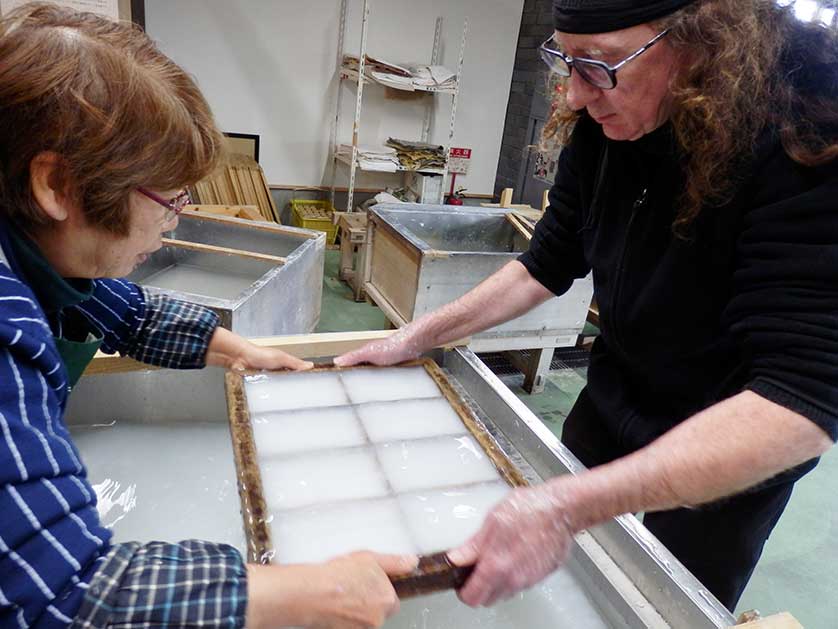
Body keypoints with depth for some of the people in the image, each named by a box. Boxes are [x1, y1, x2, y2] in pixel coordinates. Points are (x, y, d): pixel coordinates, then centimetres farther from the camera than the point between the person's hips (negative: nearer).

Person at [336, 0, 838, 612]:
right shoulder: (602, 128, -14)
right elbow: (548, 264, -3)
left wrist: (568, 506, -46)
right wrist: (419, 337, -7)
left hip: (739, 457, -4)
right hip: (613, 404, 5)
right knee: (564, 588, 24)